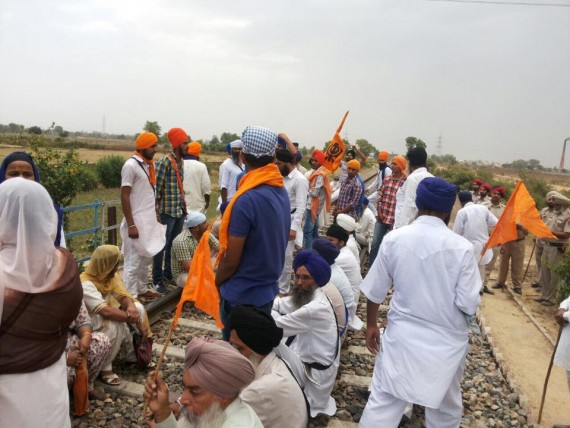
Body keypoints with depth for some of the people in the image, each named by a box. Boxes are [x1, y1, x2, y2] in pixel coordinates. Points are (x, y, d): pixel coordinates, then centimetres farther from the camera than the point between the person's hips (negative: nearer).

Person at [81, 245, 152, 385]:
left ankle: (128, 352, 3)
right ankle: (105, 368, -16)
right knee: (115, 324, -35)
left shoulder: (111, 275, -6)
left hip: (105, 317, 8)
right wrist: (132, 317, -36)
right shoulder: (86, 284, -31)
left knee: (138, 307, -10)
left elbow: (123, 296, -8)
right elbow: (106, 311, -41)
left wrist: (131, 306, -32)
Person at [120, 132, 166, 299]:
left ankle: (142, 289, 31)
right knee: (133, 261, -1)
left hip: (150, 220, 8)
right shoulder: (131, 165, -13)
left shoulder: (150, 164, 11)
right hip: (137, 222, -8)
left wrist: (156, 215, 16)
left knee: (146, 258, 17)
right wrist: (131, 225, -19)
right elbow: (124, 196, -16)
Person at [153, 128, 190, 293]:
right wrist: (157, 212, -15)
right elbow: (157, 188, -14)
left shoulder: (181, 161, 11)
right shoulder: (165, 161, -13)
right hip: (167, 212, -7)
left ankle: (169, 272, 32)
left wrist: (184, 206, 15)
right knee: (162, 246, 2)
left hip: (179, 211, 7)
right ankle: (157, 280, 12)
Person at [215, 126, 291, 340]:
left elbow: (231, 260, -19)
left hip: (242, 295, -7)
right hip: (267, 289, 7)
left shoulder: (247, 199, -24)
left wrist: (215, 282, 0)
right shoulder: (281, 192, 0)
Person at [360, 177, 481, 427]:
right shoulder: (461, 247, -16)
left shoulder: (394, 239, -10)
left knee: (383, 401, 11)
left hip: (402, 335, 1)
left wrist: (371, 325, 12)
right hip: (446, 340, 0)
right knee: (446, 407, 23)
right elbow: (469, 304, -13)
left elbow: (375, 291, -3)